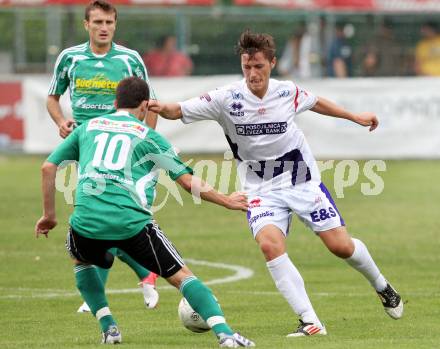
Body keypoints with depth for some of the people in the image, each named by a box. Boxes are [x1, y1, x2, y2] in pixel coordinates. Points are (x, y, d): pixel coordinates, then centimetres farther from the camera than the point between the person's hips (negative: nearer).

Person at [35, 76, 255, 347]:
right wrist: (227, 201, 25)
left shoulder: (88, 128, 21)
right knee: (182, 276, 5)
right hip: (133, 224, -2)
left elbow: (49, 167, 19)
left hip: (86, 223, 2)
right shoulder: (149, 136, 13)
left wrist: (49, 215, 27)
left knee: (81, 260, 35)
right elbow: (189, 182, 12)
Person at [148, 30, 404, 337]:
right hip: (262, 192, -1)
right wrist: (161, 108, -42)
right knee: (270, 244, -27)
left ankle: (382, 287, 32)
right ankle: (310, 322, -21)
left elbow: (316, 103, 14)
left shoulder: (288, 92, -8)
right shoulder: (226, 99, -16)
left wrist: (355, 117, 25)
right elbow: (179, 111, -20)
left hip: (303, 182, 1)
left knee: (341, 245, -1)